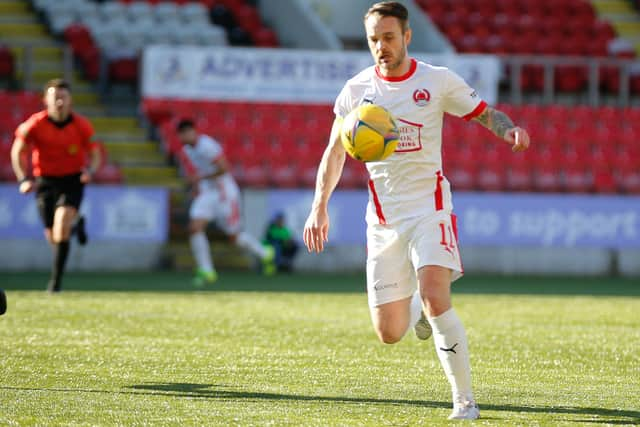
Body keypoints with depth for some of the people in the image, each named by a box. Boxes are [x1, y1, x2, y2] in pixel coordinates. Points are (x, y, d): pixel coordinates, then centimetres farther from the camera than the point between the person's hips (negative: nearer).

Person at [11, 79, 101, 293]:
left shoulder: (81, 125, -10)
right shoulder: (35, 124, -11)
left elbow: (95, 154, 1)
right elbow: (17, 151, 2)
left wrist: (90, 171, -21)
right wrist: (23, 180, -10)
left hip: (72, 180, -2)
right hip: (45, 181, 2)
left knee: (63, 219, -25)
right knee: (53, 237, 4)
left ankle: (56, 279, -16)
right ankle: (75, 223, 42)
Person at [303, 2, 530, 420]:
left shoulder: (438, 81, -4)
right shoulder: (357, 90, 2)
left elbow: (486, 113, 6)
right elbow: (335, 151, 10)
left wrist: (510, 129, -18)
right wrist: (320, 205, -2)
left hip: (430, 209, -3)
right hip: (383, 220, 3)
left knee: (435, 300, -26)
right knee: (389, 333, 1)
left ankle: (465, 400, -14)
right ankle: (417, 310, 39)